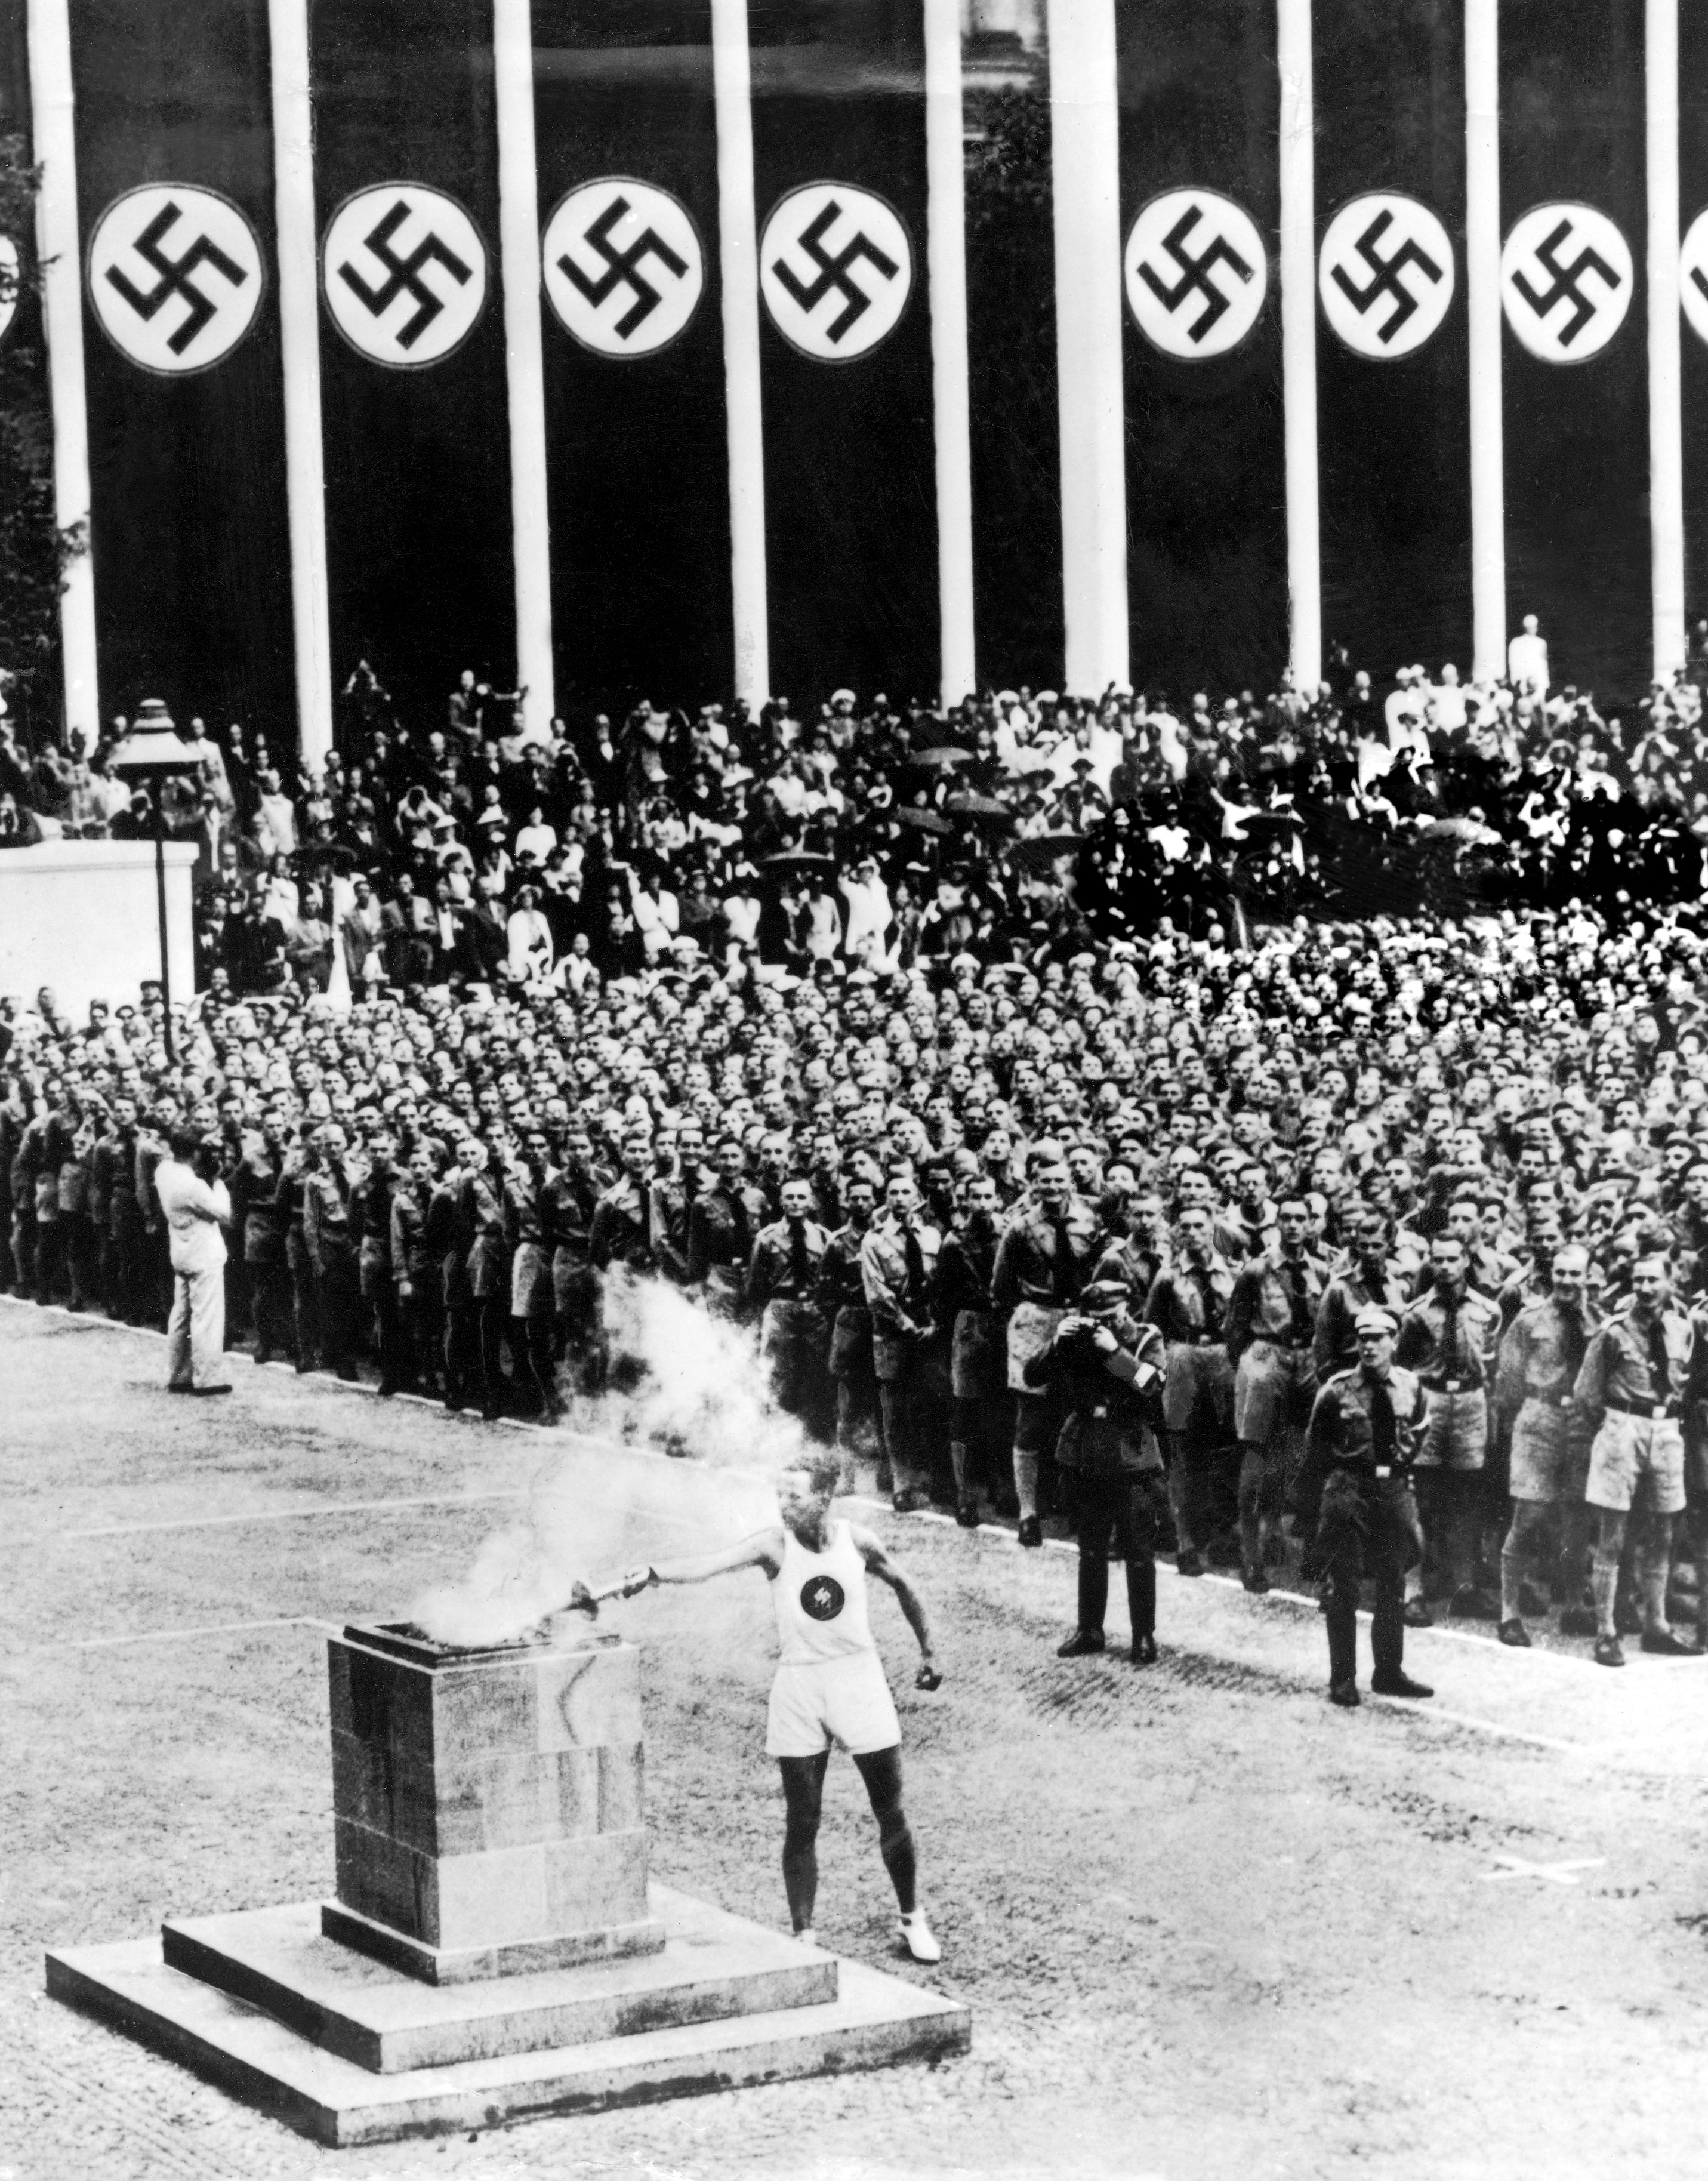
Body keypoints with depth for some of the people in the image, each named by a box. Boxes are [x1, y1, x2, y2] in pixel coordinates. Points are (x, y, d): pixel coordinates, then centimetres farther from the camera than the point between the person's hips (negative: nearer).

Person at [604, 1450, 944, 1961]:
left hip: (859, 1680, 1)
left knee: (891, 1813, 7)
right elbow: (706, 1565, -25)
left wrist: (928, 1651, 17)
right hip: (798, 1689, -1)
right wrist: (651, 1573, -43)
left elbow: (901, 1584, 13)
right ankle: (803, 1937, 8)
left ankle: (913, 1921, 24)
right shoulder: (774, 1545, -11)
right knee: (801, 1824, 1)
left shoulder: (857, 1543, -5)